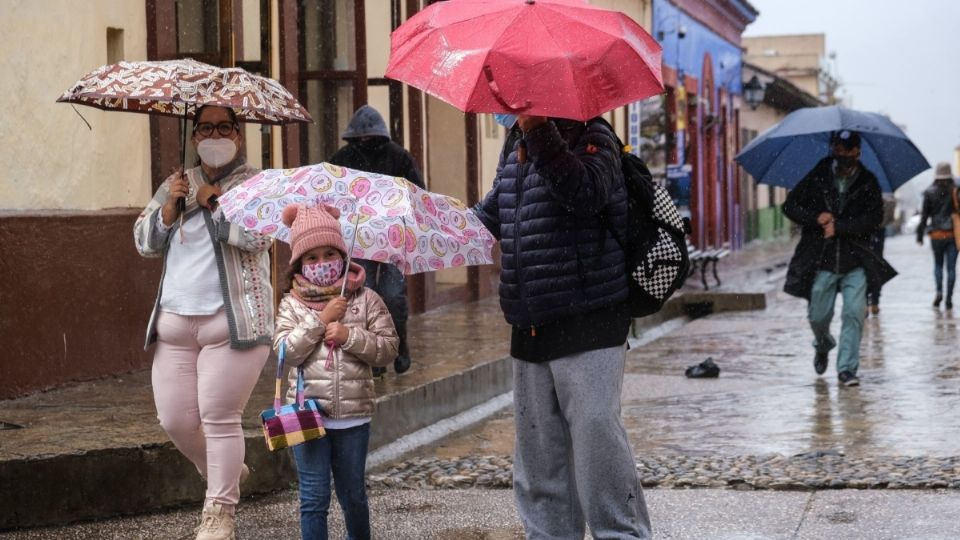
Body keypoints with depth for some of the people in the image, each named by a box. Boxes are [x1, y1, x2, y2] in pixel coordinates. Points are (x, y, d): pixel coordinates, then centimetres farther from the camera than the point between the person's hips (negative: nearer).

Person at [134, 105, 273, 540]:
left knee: (219, 417, -8)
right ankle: (222, 473, 30)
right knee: (174, 420, 3)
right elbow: (145, 242, 10)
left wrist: (211, 199, -9)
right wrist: (170, 204, -6)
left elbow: (257, 234, -16)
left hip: (231, 322, -5)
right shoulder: (175, 184, 17)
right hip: (175, 321, 5)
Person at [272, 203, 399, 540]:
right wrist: (321, 319, -15)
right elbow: (286, 351, -11)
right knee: (314, 499, 2)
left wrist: (349, 336, -15)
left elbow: (389, 348, -2)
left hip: (353, 415, 1)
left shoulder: (365, 300, 1)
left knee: (353, 495, 14)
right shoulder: (292, 304, 1)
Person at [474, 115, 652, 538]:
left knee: (596, 438, -12)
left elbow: (584, 193, -30)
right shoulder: (514, 153, 17)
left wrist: (538, 133, -37)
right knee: (538, 455, 12)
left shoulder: (590, 138, -7)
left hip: (588, 325, -8)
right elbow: (488, 217, 32)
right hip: (530, 328, 8)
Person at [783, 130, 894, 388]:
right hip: (821, 260, 1)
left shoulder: (868, 182, 1)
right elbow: (790, 206, 4)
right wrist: (816, 218, -13)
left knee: (854, 313, -11)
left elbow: (875, 217, -8)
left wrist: (838, 227, -15)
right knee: (818, 316, 8)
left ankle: (847, 369, -3)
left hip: (855, 261, -1)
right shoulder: (817, 178, 1)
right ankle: (823, 347, 41)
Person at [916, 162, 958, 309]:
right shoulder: (956, 192, -3)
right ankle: (949, 299, 0)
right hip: (953, 234, 0)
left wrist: (920, 234, 5)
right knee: (951, 267, 4)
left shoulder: (930, 193, -1)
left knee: (938, 264, 16)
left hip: (937, 235, 0)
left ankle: (939, 291, -5)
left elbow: (924, 215, -1)